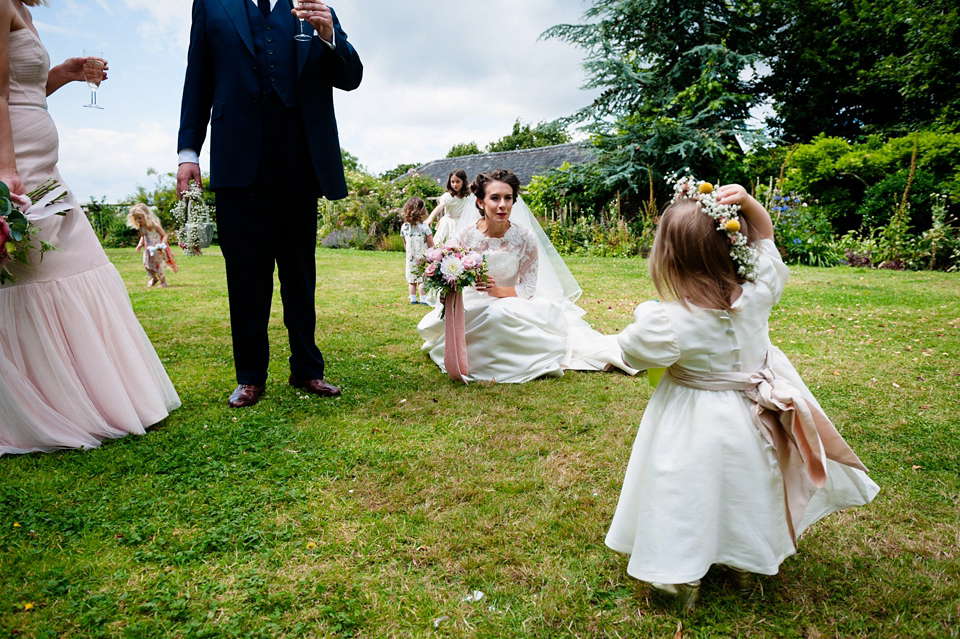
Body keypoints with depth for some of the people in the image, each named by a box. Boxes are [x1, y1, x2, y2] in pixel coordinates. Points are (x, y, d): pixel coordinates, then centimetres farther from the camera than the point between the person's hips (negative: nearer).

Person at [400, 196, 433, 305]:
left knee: (412, 280, 12)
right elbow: (431, 243, -9)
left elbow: (405, 244, 10)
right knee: (422, 280, 2)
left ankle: (413, 299, 18)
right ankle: (423, 299, 5)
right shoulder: (424, 227, -15)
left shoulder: (404, 227, -1)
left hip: (410, 258, 5)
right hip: (423, 258, -4)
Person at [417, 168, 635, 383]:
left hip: (513, 304, -2)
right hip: (474, 305, 3)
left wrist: (498, 291, -26)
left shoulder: (525, 237, -12)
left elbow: (528, 288, -9)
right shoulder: (465, 236, -9)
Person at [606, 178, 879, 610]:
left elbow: (632, 352, -12)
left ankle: (684, 582, 35)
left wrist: (644, 315, 3)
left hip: (692, 425, -5)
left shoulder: (669, 323, -33)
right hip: (746, 418, 5)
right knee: (742, 495, 27)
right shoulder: (757, 295, -20)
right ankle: (744, 570, 48)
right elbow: (765, 235, -2)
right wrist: (748, 203, -18)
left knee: (690, 500, 16)